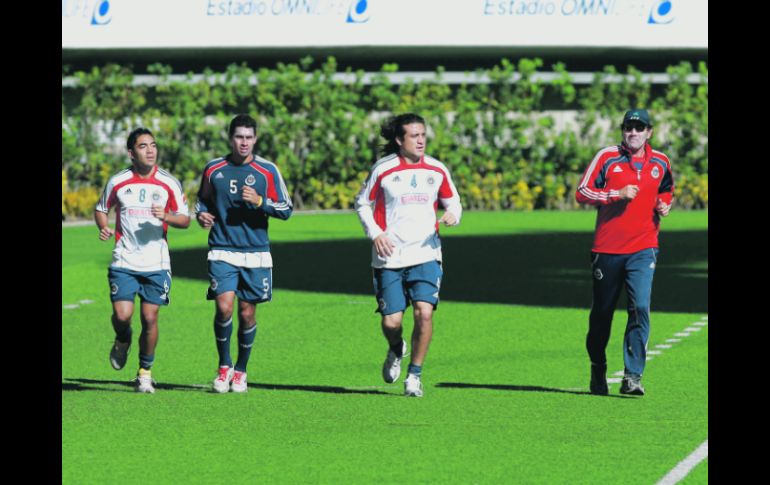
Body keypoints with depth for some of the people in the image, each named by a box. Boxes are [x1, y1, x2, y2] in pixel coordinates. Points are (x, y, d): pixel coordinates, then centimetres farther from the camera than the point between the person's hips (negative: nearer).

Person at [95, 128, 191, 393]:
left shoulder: (169, 184, -1)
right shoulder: (117, 182, 0)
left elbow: (185, 220, 4)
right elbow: (101, 209, 15)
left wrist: (166, 217, -17)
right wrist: (104, 227, -6)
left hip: (156, 263, 0)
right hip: (124, 261, 0)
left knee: (150, 318, -2)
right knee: (122, 315, -12)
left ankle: (145, 372, 15)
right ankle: (122, 341, 24)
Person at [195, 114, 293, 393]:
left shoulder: (267, 171, 1)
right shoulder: (213, 169, 6)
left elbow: (286, 210, 2)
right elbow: (203, 199, 21)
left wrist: (259, 201, -15)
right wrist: (201, 214, -1)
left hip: (256, 254, 0)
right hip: (222, 252, 0)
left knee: (247, 313, 3)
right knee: (224, 306, -16)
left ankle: (240, 370, 22)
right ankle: (224, 366, 3)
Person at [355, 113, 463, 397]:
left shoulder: (437, 170, 5)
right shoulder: (383, 170, -2)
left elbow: (453, 202, 17)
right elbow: (362, 204, 8)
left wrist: (453, 215, -7)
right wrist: (375, 233, -8)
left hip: (426, 254, 1)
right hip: (389, 257, -1)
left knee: (424, 312, -17)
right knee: (391, 321, -5)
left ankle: (415, 374, 1)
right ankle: (396, 351, 33)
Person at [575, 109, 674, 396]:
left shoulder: (661, 163, 8)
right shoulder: (607, 157, -1)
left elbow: (666, 191, 26)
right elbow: (582, 193, -3)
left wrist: (664, 205, 3)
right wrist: (617, 194, -15)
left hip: (643, 249, 1)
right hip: (607, 249, -1)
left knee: (640, 308, -16)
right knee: (602, 313, 9)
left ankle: (633, 376, -17)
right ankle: (597, 370, 29)